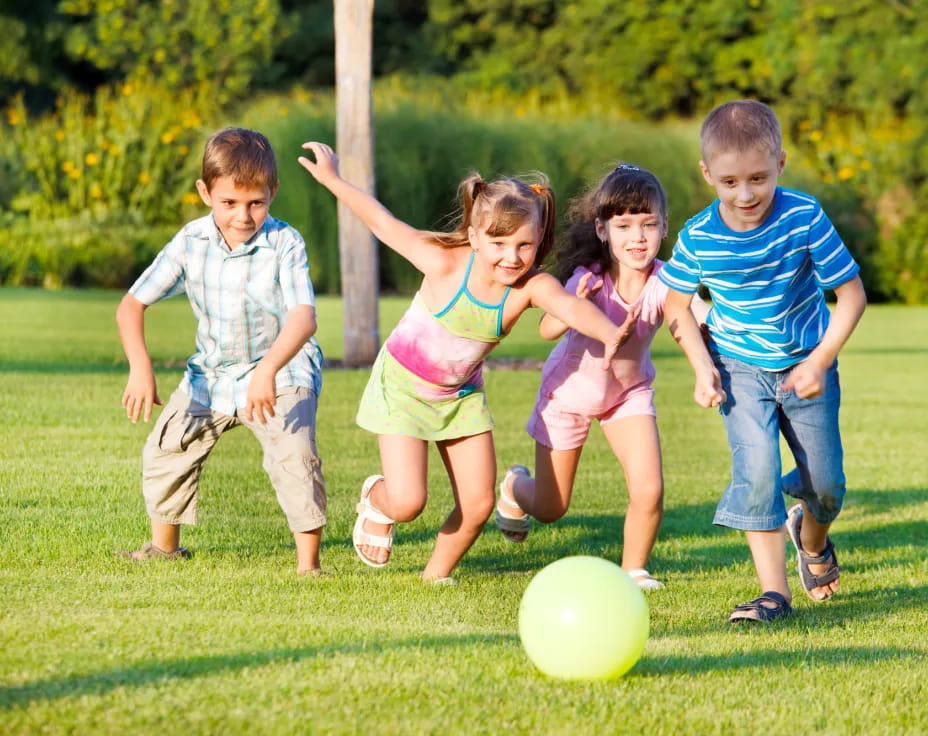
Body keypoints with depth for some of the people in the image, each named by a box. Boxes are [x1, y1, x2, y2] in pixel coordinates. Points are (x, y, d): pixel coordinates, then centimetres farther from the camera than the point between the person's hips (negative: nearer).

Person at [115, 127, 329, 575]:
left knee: (294, 455, -26)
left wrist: (268, 370, -50)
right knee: (165, 449, 9)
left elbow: (303, 318, -34)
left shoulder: (284, 244, -22)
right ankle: (164, 546, 33)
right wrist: (140, 366, -26)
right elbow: (132, 304, -9)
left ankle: (308, 563, -16)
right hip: (211, 373, 5)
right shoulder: (190, 243, -11)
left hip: (282, 373, -5)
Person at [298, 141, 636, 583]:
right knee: (407, 502, -12)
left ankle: (437, 575, 27)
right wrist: (331, 179, -11)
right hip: (403, 385, -3)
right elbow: (384, 223, -15)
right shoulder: (445, 264, -27)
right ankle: (376, 501, 25)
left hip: (461, 395, 3)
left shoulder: (532, 286, -24)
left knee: (478, 503, 0)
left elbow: (572, 307, -46)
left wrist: (609, 333, -66)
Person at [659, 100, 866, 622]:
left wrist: (820, 362, -19)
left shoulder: (804, 218, -22)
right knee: (757, 470, -16)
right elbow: (677, 305, 2)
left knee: (826, 481, 7)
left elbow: (852, 294, -14)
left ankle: (812, 539, 42)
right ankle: (774, 592, -10)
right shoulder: (698, 239, -16)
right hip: (741, 369, 0)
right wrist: (702, 366, -10)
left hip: (806, 365, 0)